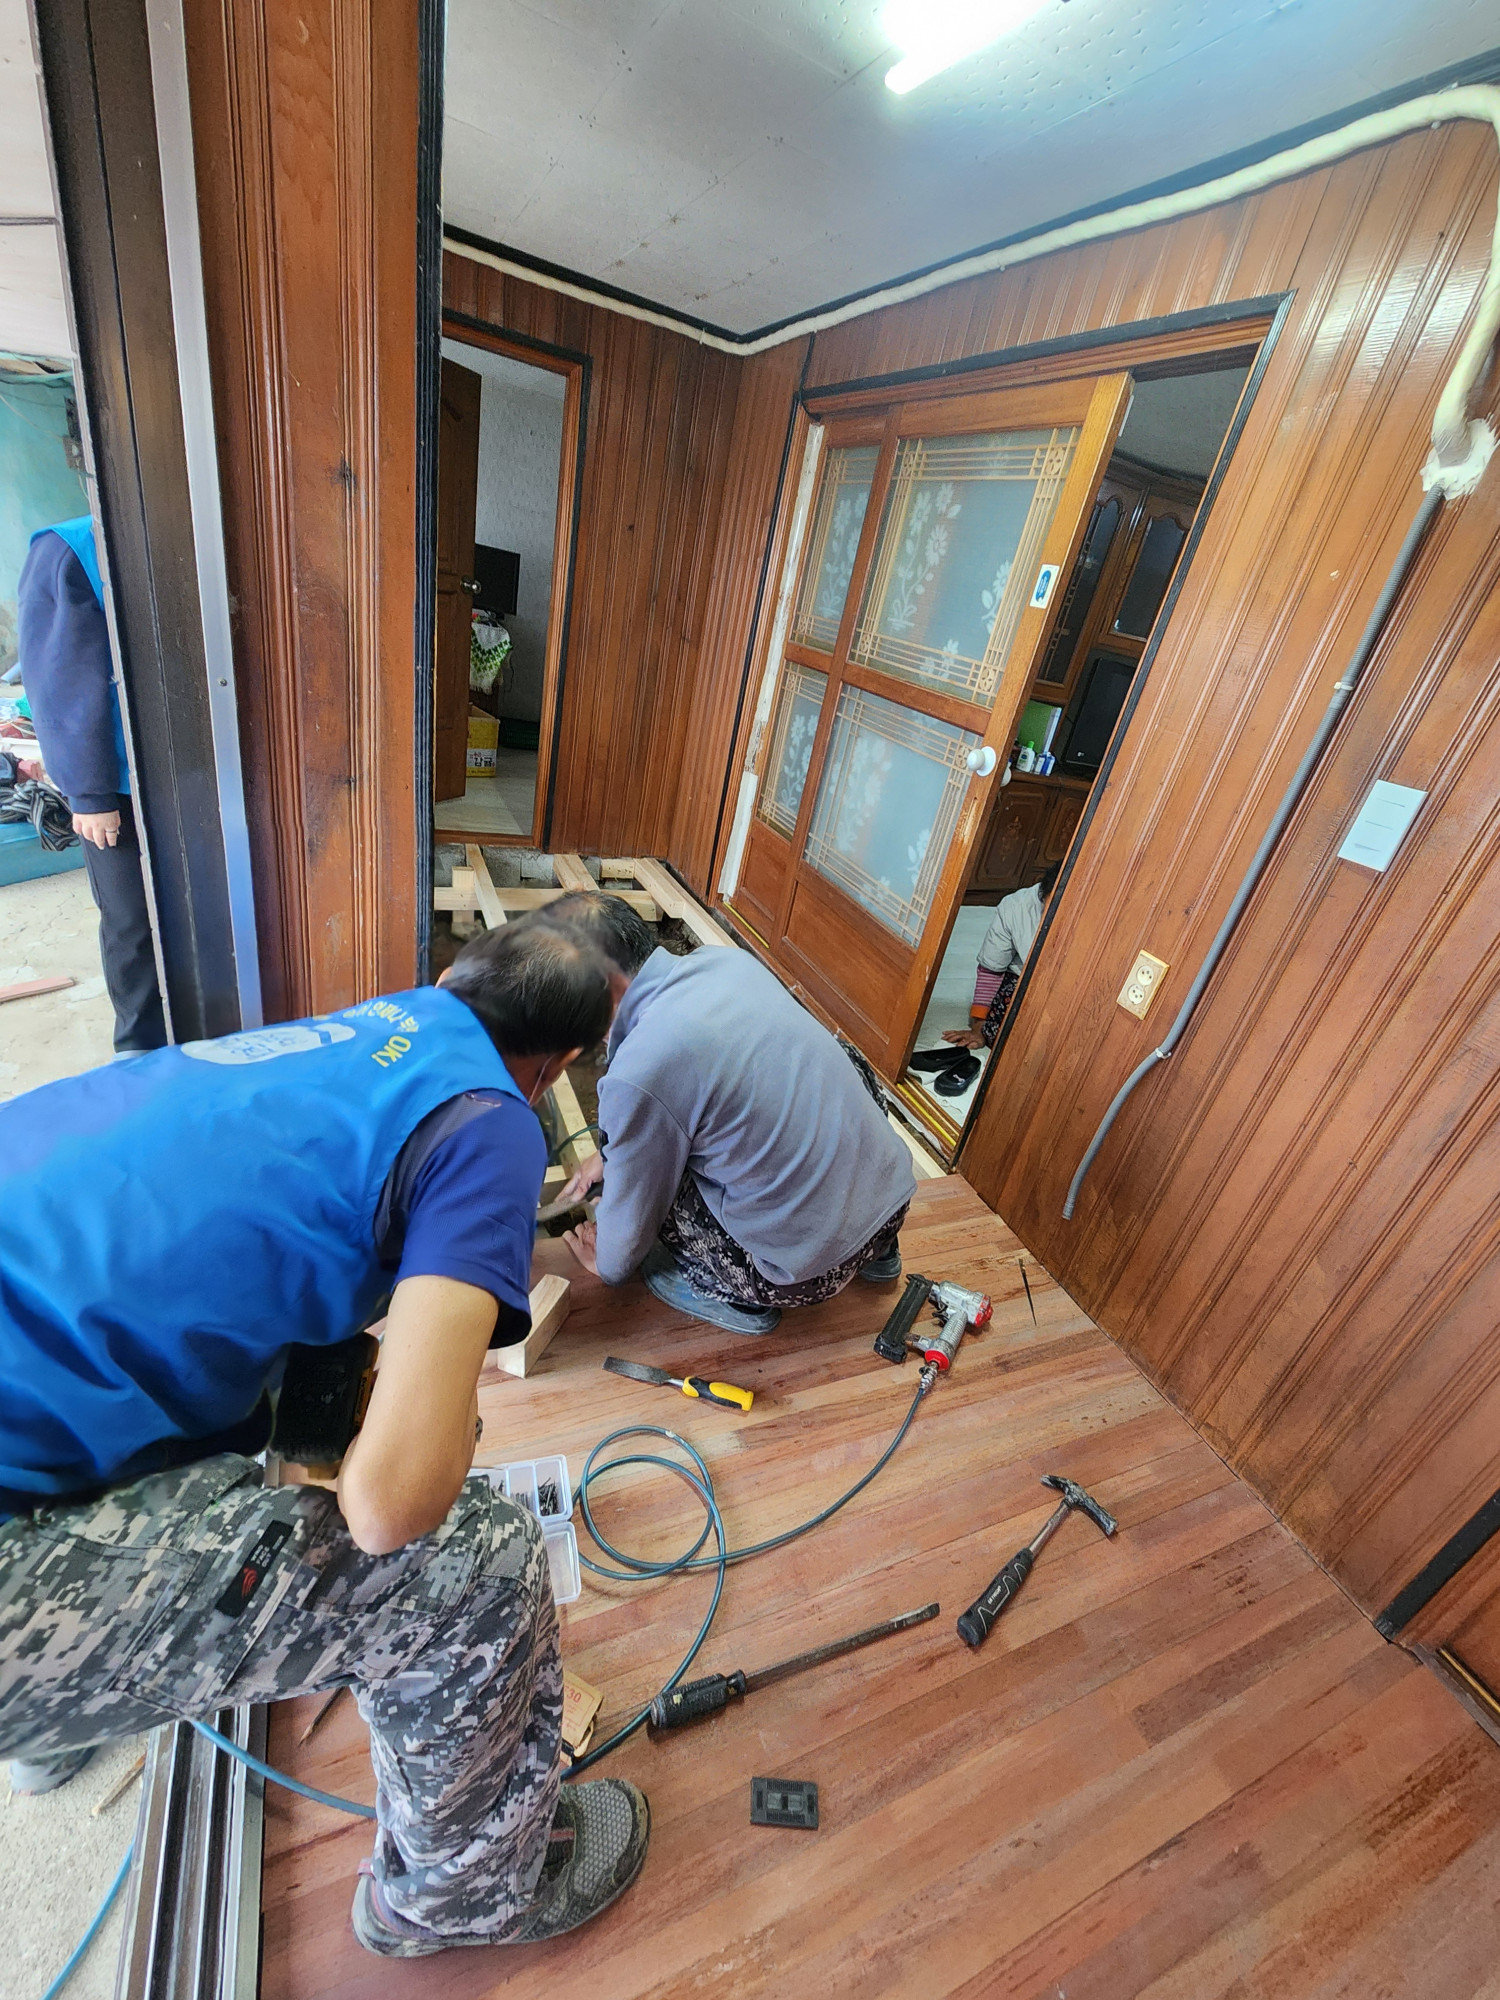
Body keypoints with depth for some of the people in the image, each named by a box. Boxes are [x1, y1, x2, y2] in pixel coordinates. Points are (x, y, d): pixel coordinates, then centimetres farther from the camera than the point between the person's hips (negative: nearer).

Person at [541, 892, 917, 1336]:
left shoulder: (638, 1074, -23)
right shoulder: (726, 960, -2)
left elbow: (633, 1207, -4)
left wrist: (608, 1264, 19)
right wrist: (610, 1152, 26)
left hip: (813, 1271, -6)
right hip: (894, 1190, 7)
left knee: (646, 1165, 0)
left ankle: (736, 1298, 16)